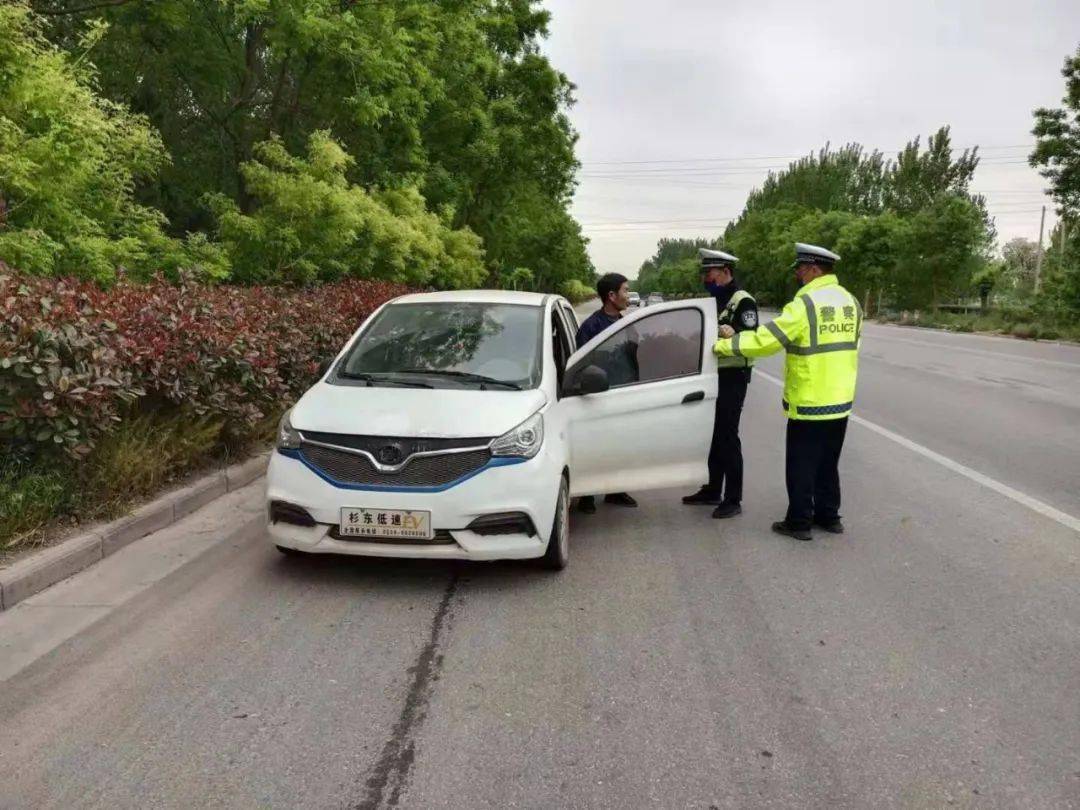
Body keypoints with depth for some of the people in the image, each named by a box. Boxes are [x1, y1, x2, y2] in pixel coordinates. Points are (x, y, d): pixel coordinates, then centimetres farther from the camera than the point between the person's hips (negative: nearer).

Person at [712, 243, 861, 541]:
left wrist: (724, 345, -8)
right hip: (841, 401, 7)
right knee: (828, 464, 19)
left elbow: (764, 340, -21)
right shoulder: (849, 301, 6)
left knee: (801, 467, 5)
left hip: (809, 403, -7)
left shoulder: (805, 304, -19)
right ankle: (828, 516, 28)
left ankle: (799, 522, 13)